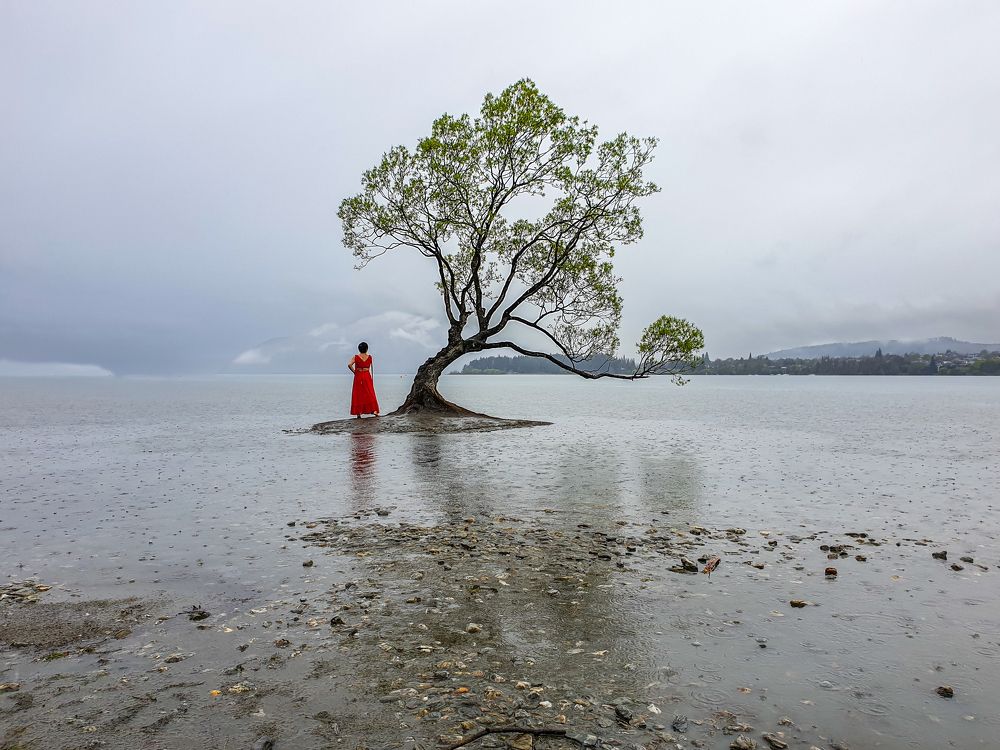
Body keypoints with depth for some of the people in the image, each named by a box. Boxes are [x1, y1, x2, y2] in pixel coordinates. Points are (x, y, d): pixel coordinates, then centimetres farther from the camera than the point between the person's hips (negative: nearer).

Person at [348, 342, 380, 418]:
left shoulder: (355, 357, -4)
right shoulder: (369, 357, 0)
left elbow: (349, 365, -16)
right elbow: (370, 368, 4)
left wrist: (354, 371, -4)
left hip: (358, 377, -1)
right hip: (367, 376, 1)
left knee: (358, 394, 4)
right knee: (370, 393, 6)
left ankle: (358, 413, 2)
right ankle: (374, 410, -2)